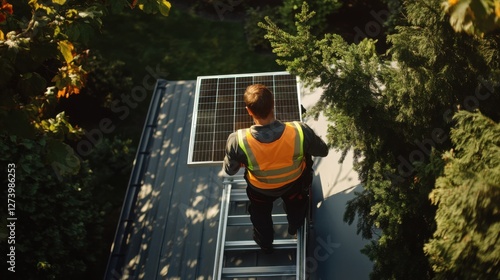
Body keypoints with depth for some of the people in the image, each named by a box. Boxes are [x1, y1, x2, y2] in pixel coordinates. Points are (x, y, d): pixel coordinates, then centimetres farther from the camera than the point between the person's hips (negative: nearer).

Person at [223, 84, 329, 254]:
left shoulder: (238, 141, -40)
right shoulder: (300, 131, -39)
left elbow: (230, 170, -18)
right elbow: (323, 151, -17)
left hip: (260, 189, -1)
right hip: (294, 183, 1)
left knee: (261, 215, 36)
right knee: (296, 205, 39)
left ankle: (265, 243, 65)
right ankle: (295, 227, 71)